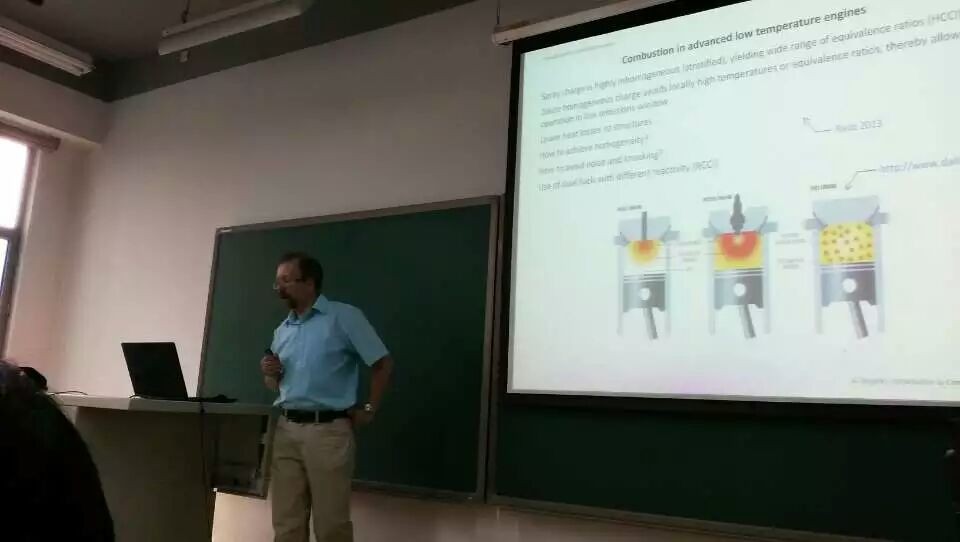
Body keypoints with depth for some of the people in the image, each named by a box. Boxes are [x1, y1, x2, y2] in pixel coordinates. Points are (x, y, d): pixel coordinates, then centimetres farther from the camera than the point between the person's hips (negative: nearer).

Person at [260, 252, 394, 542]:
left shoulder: (344, 317, -5)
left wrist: (370, 410, -5)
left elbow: (383, 363, -5)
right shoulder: (282, 330, 15)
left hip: (329, 430, -6)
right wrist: (270, 374, 2)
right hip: (286, 429, 6)